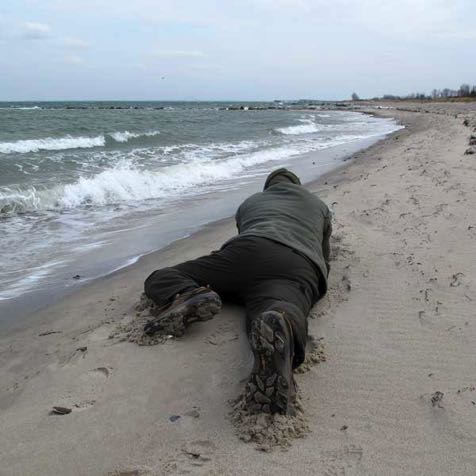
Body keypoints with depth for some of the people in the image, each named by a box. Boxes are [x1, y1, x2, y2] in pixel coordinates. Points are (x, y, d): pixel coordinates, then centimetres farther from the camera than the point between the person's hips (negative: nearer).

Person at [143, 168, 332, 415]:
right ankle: (278, 325, -70)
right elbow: (324, 260, 43)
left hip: (249, 251, 1)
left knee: (160, 280, 10)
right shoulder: (319, 205, 40)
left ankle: (187, 296, -25)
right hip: (302, 267, 0)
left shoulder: (249, 202, 39)